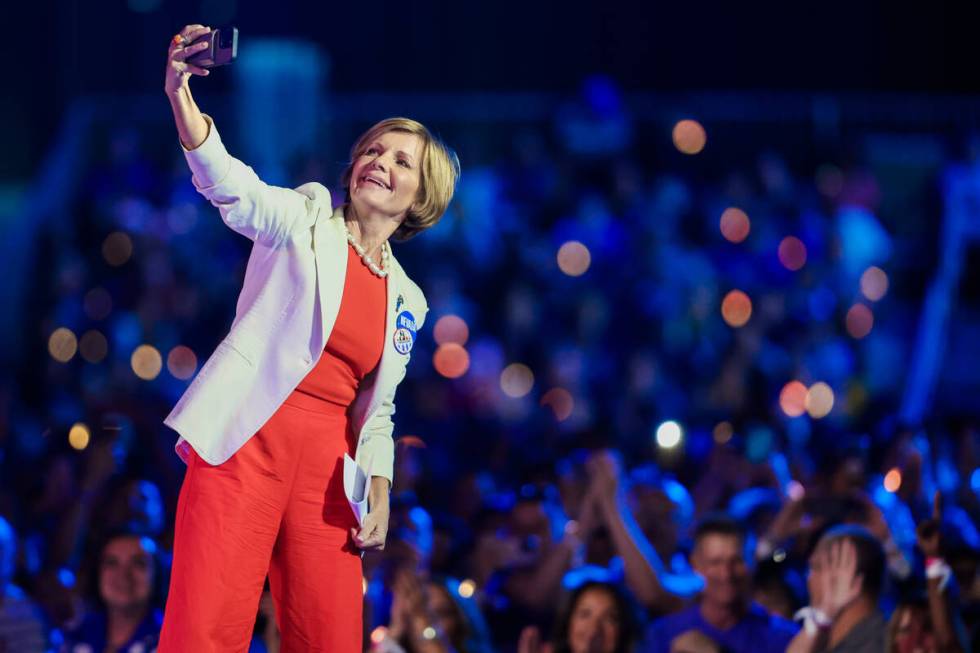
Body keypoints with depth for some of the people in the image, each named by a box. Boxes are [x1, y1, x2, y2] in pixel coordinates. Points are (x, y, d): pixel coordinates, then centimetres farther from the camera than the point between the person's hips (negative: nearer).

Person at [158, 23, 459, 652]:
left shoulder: (406, 300, 19)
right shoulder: (306, 219, 6)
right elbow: (231, 187, -14)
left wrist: (380, 490, 5)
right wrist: (180, 98, -33)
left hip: (326, 468, 5)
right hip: (247, 441, -5)